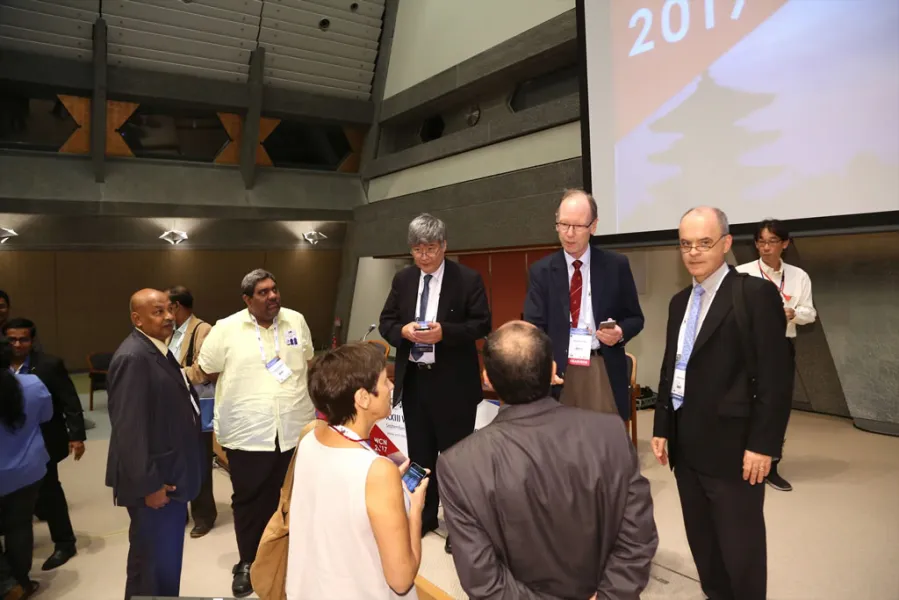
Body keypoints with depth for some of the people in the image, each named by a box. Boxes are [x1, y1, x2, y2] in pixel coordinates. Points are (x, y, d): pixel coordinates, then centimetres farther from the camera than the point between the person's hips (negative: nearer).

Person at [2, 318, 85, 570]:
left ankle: (64, 542, 21)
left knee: (48, 491, 5)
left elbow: (71, 403, -10)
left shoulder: (50, 364, -10)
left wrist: (77, 436, -15)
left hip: (43, 441, -3)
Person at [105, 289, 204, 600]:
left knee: (166, 558, 23)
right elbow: (128, 428, -25)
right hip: (154, 482, -9)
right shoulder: (133, 357, -21)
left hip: (168, 475, 10)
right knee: (154, 563, 5)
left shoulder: (159, 350, 10)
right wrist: (148, 484, -22)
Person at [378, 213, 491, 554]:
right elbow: (385, 323, 8)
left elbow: (482, 325, -10)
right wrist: (402, 330, -15)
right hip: (413, 380, 5)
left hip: (454, 382, -4)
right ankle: (423, 516, 34)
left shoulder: (468, 279, -7)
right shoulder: (403, 279, 6)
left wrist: (445, 332, -25)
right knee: (419, 453, 17)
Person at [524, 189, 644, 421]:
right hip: (558, 371, 0)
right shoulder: (541, 270, 3)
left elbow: (635, 318, 9)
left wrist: (620, 332, -14)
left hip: (604, 371, 0)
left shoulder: (616, 265, 3)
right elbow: (534, 326, -6)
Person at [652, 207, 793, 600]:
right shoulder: (680, 302, 12)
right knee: (701, 540, 17)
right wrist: (662, 429, 12)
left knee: (740, 546, 7)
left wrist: (762, 444, -16)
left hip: (732, 446, -6)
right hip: (686, 445, 7)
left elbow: (775, 377, -13)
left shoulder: (757, 294, -9)